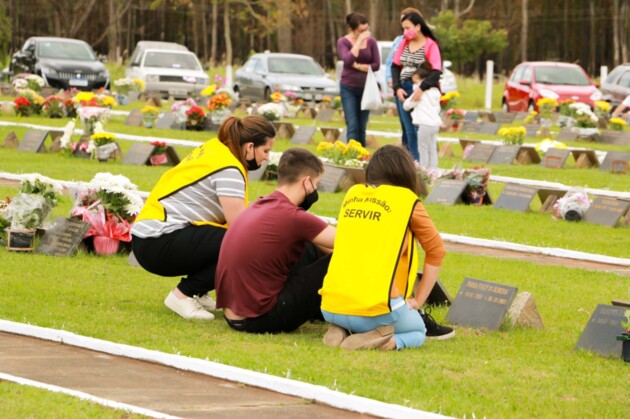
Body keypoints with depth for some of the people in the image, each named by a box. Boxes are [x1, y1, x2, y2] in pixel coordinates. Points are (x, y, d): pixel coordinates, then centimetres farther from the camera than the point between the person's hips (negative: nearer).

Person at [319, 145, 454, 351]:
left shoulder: (352, 194, 14)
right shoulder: (407, 200, 2)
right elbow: (436, 251, 10)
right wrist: (418, 301, 18)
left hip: (330, 308, 4)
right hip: (375, 309, -4)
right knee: (417, 333, 25)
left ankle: (340, 330, 5)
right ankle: (390, 340, -6)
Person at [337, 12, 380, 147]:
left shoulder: (371, 41, 1)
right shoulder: (343, 42, -5)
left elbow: (376, 65, -3)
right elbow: (348, 60, -22)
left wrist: (358, 66, -14)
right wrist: (360, 40, -21)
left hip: (366, 88, 2)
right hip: (349, 88, -2)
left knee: (362, 127, 5)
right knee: (353, 126, -11)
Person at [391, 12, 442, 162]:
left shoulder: (430, 45, -7)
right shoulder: (404, 43, 10)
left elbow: (436, 71, -15)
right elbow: (395, 66, 10)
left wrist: (422, 88, -27)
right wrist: (397, 87, -5)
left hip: (422, 94, -5)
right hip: (403, 91, 5)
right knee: (409, 131, 6)